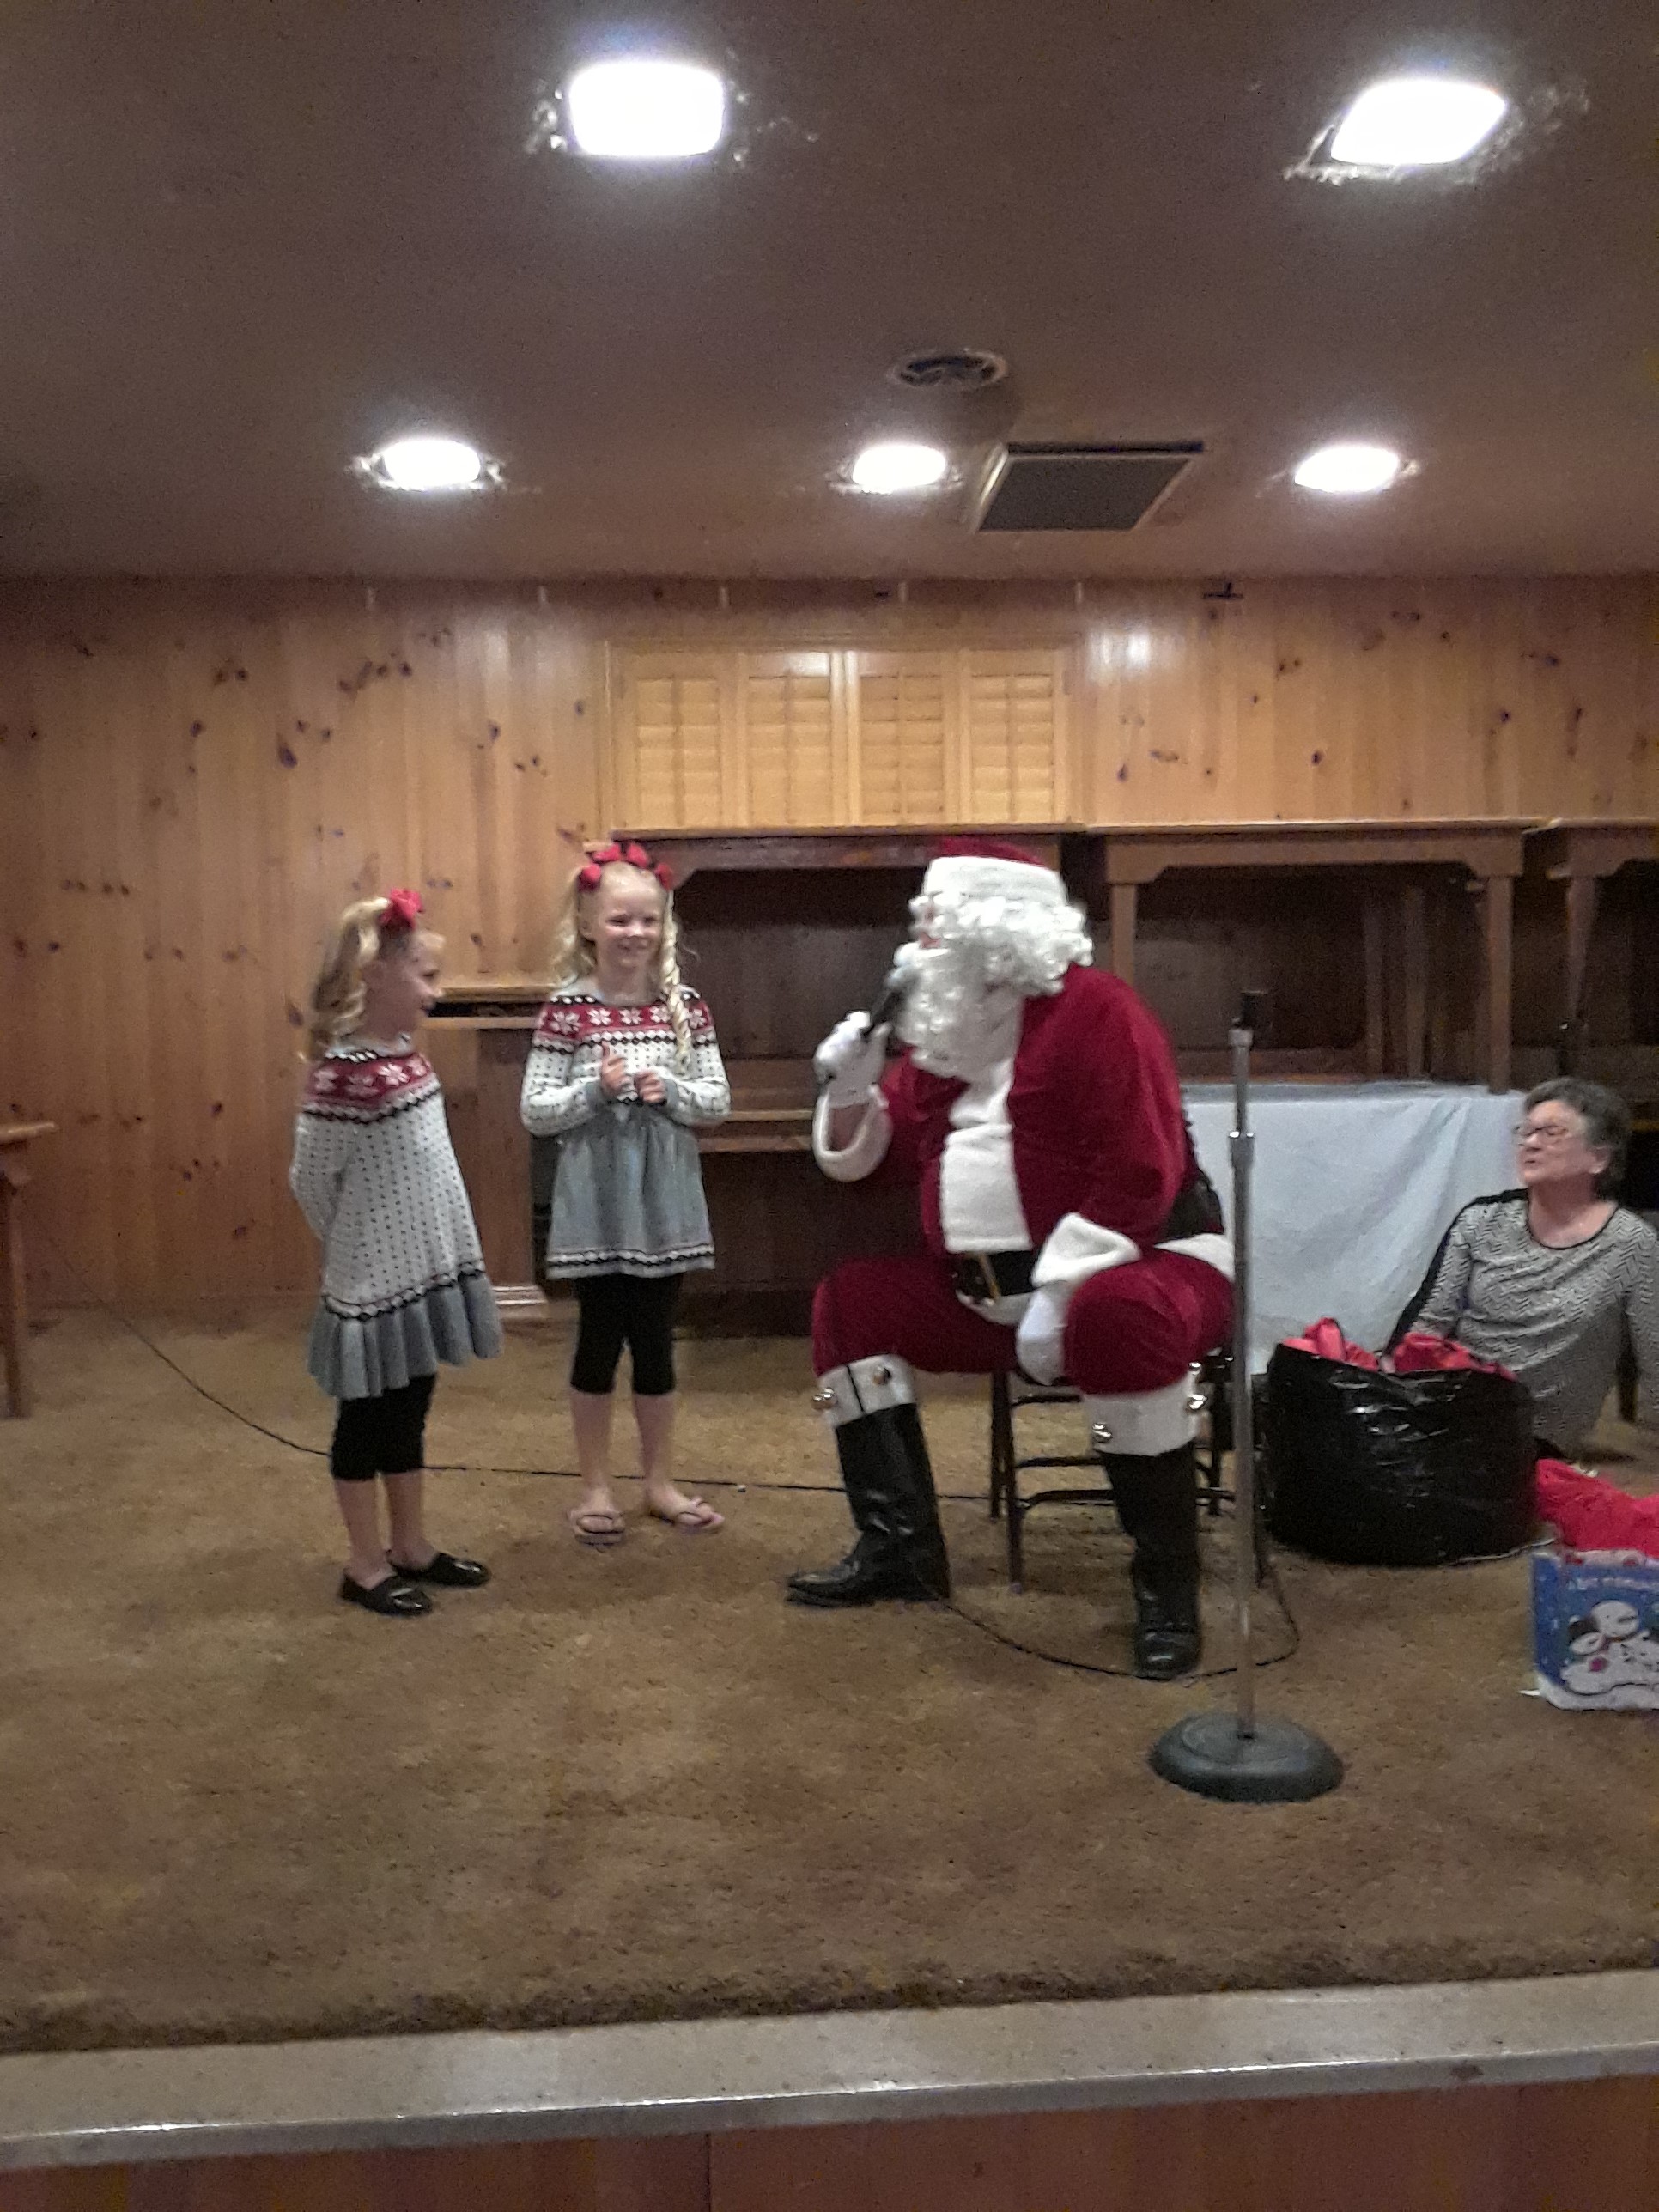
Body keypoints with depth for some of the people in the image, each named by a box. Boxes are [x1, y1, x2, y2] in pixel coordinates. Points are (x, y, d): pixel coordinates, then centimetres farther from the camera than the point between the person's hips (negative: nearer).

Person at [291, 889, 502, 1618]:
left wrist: (419, 1247, 13)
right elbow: (310, 1180, -13)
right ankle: (366, 1566, 21)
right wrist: (354, 1249, 2)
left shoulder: (402, 1056, 5)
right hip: (376, 1281, -8)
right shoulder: (347, 1073, -22)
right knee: (368, 1418, 7)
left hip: (421, 1269, 8)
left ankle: (411, 1548, 32)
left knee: (409, 1411, 18)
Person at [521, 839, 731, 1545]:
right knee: (599, 1341, 7)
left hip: (664, 1202, 3)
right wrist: (596, 1090, -22)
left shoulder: (684, 1006, 1)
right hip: (596, 1203, -3)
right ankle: (595, 1488, 23)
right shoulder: (567, 1010, -8)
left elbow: (718, 1103, 1)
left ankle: (660, 1482, 27)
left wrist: (668, 1089, -16)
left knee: (655, 1341, 13)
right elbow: (534, 1112, -8)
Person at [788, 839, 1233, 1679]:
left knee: (1117, 1321, -41)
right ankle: (900, 1547, 5)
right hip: (988, 1288, 8)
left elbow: (1139, 1178, -22)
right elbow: (877, 1156, 15)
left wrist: (1058, 1294, -27)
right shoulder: (943, 1028, 9)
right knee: (850, 1300, 2)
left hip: (1140, 1263, -8)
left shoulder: (1094, 1011, -14)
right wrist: (851, 1090, -6)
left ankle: (1167, 1583, -21)